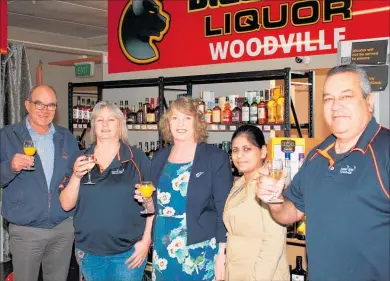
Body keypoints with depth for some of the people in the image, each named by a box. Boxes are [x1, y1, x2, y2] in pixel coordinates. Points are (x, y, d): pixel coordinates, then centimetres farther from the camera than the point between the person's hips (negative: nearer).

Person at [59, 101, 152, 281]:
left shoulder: (137, 158, -5)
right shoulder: (79, 159, 4)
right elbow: (66, 205, 2)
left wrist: (146, 241, -8)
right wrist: (76, 176, -14)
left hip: (128, 251, -3)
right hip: (88, 252, 3)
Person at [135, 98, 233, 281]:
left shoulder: (215, 157, -7)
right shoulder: (160, 158, 8)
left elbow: (224, 210, -9)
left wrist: (222, 255, -13)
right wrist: (149, 202, -3)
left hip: (200, 253, -4)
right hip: (163, 252, 5)